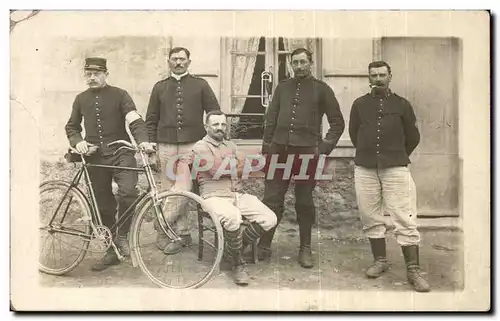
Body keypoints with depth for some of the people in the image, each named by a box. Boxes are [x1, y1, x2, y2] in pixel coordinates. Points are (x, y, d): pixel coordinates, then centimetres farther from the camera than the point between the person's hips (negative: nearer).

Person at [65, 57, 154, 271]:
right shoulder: (81, 99, 13)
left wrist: (142, 141, -28)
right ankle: (112, 251, 21)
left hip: (121, 153, -3)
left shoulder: (119, 95, 1)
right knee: (104, 205, 7)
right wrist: (77, 142, -2)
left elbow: (135, 120, -10)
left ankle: (122, 236, -1)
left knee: (128, 193, -25)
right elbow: (71, 127, 20)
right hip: (95, 157, 4)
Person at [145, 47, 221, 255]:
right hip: (166, 146, 3)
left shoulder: (200, 85, 8)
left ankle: (162, 228, 3)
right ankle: (182, 233, 14)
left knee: (182, 189, -12)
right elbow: (151, 119, 14)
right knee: (170, 190, 3)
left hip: (192, 145, -2)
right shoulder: (160, 87, 13)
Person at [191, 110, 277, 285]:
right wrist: (237, 168, 2)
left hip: (238, 195, 6)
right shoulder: (200, 147, -1)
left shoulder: (231, 146, 21)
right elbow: (216, 171, -13)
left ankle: (237, 247, 7)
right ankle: (238, 263, -13)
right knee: (232, 218, -38)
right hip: (215, 197, -6)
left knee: (269, 219, -14)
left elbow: (241, 171, 14)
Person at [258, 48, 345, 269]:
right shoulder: (283, 87, 13)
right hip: (279, 150, 2)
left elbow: (338, 122, 5)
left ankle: (305, 249, 17)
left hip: (306, 152, -2)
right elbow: (271, 119, 13)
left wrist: (325, 147, -4)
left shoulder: (321, 89, 5)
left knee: (304, 202, 6)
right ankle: (264, 245, 13)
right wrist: (266, 147, 6)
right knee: (271, 200, 2)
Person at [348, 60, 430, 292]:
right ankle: (380, 260, 23)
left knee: (405, 220, -5)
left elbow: (413, 136, 14)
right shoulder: (360, 104, 8)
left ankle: (413, 270, 0)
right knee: (371, 218, 8)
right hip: (365, 168, 2)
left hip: (396, 168, -2)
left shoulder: (402, 105, 6)